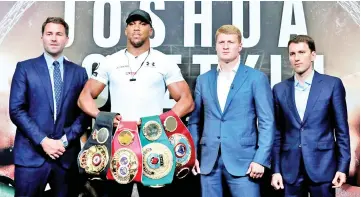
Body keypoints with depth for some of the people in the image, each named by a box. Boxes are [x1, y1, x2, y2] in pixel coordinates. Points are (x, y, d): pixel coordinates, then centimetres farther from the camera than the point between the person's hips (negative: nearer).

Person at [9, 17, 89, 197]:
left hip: (66, 154, 2)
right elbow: (16, 110, -4)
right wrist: (43, 140, -12)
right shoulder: (25, 68, 3)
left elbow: (83, 112, 5)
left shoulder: (79, 72, 9)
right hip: (31, 153, -2)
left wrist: (66, 140, -8)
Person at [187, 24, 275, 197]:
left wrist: (261, 159, -11)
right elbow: (195, 121, 13)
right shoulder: (203, 80, 11)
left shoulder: (256, 78, 1)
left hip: (243, 160, -3)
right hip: (208, 161, 3)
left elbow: (267, 122, -3)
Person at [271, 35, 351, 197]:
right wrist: (276, 169, 3)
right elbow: (277, 133, 6)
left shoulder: (332, 84, -1)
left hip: (323, 166, -2)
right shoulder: (280, 89, 6)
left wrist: (343, 166, -5)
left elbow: (341, 129, 0)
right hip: (290, 169, 2)